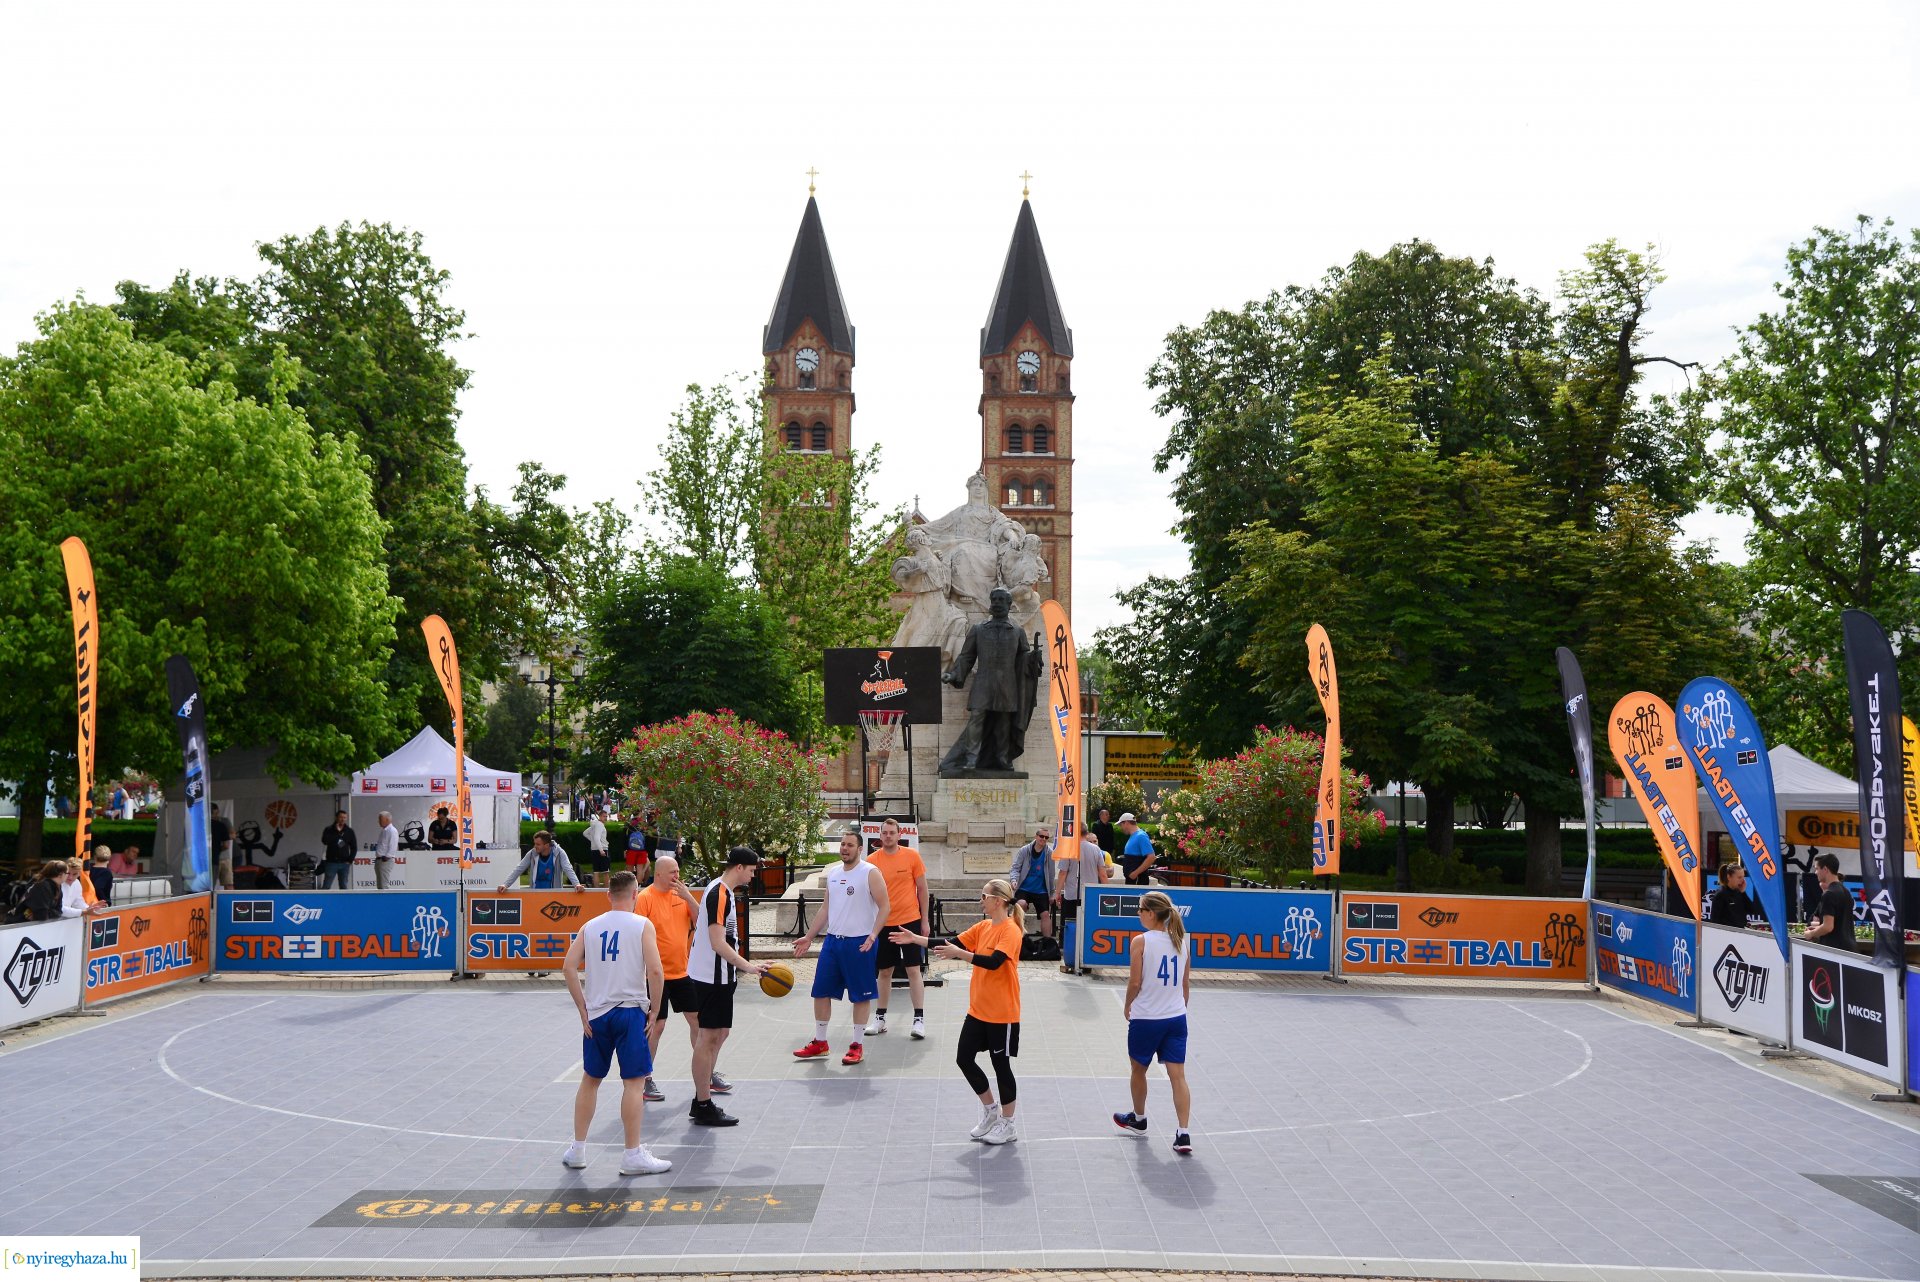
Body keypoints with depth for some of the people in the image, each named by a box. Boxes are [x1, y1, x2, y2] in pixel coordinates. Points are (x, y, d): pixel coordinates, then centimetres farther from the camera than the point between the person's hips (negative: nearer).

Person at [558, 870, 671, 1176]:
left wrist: (583, 1010, 3)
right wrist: (655, 1009, -3)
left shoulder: (590, 926, 8)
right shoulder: (642, 925, -4)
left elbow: (569, 968, 0)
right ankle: (633, 1155, 3)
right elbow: (654, 970, -14)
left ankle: (577, 1149, 24)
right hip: (630, 1010, -4)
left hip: (595, 1014, 4)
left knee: (590, 1079, 17)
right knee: (633, 1081, 1)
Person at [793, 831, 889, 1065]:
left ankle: (858, 1045, 13)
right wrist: (809, 937, 15)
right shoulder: (832, 874, 11)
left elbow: (884, 907, -11)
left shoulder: (870, 873, -8)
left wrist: (873, 935, -24)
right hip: (832, 940, 6)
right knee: (821, 991, 8)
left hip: (859, 943, -6)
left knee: (861, 995, 2)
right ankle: (820, 1042, 21)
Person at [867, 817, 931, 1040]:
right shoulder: (872, 860, -1)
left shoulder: (912, 856, -4)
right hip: (883, 923, 2)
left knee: (914, 969, -2)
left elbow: (922, 888, 2)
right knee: (885, 971, 10)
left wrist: (925, 920, 2)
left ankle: (919, 1019, 2)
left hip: (910, 921, -2)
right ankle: (880, 1018, 21)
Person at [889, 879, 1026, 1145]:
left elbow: (994, 961, -30)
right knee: (964, 1058, 9)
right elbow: (951, 945, 6)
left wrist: (960, 953, -36)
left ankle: (1007, 1126, 19)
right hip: (977, 1010, 8)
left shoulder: (1011, 931, -17)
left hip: (1001, 1013, -8)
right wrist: (915, 939, 1)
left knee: (1001, 1065, 3)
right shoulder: (982, 926, 6)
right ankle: (990, 1111, 27)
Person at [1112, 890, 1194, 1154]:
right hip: (1176, 1018, 4)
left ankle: (1138, 1120, 37)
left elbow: (1135, 983, -11)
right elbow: (1185, 986, 9)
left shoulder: (1140, 941, -12)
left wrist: (1128, 1006, 6)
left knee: (1139, 1070, 19)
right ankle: (1183, 1133, -6)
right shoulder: (1180, 941, 4)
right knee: (1177, 1075, 2)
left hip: (1145, 1019, -4)